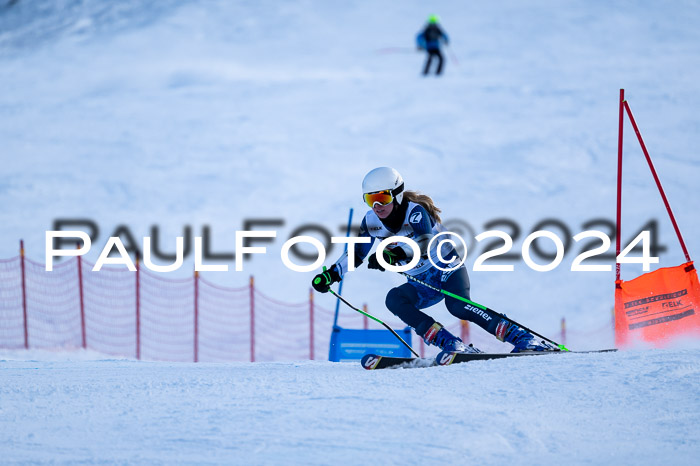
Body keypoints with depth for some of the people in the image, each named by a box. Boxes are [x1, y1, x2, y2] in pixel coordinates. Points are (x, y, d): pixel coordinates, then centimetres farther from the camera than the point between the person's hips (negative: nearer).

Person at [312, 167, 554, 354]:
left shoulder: (415, 212, -23)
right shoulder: (372, 222, -5)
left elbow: (424, 245, -42)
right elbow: (356, 253, 11)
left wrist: (393, 256, -58)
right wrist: (331, 274, -2)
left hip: (448, 270, -6)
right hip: (423, 287, 6)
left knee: (457, 306, -34)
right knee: (394, 299, -25)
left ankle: (522, 338, -30)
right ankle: (451, 345, -31)